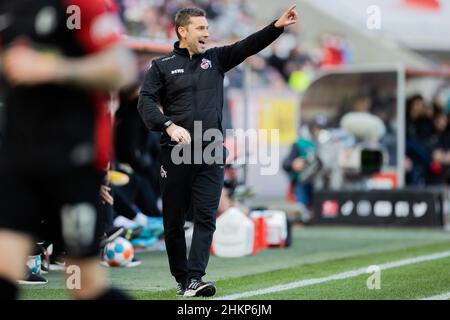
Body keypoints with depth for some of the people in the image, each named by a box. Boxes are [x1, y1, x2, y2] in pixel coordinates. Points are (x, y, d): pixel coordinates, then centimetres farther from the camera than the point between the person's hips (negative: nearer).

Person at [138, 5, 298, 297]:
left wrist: (277, 27, -15)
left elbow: (249, 46, 1)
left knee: (206, 218, -8)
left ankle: (195, 278, -10)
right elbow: (146, 101, -5)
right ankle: (181, 279, 17)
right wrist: (169, 125, -22)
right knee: (174, 221, 4)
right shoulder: (162, 66, 6)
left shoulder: (215, 59, 14)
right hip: (176, 153, -2)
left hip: (211, 155, 2)